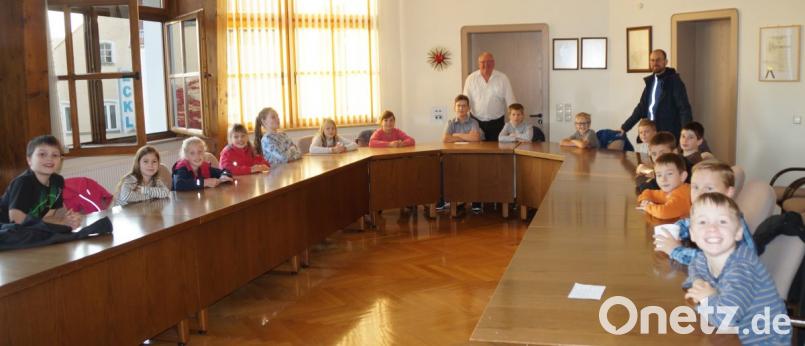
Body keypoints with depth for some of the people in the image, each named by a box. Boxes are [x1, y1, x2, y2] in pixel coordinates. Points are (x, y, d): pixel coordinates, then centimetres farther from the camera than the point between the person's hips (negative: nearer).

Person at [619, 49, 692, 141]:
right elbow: (642, 107, 20)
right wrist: (624, 128, 17)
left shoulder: (674, 80, -5)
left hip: (668, 134, -6)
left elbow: (684, 108, -12)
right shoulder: (650, 81, 13)